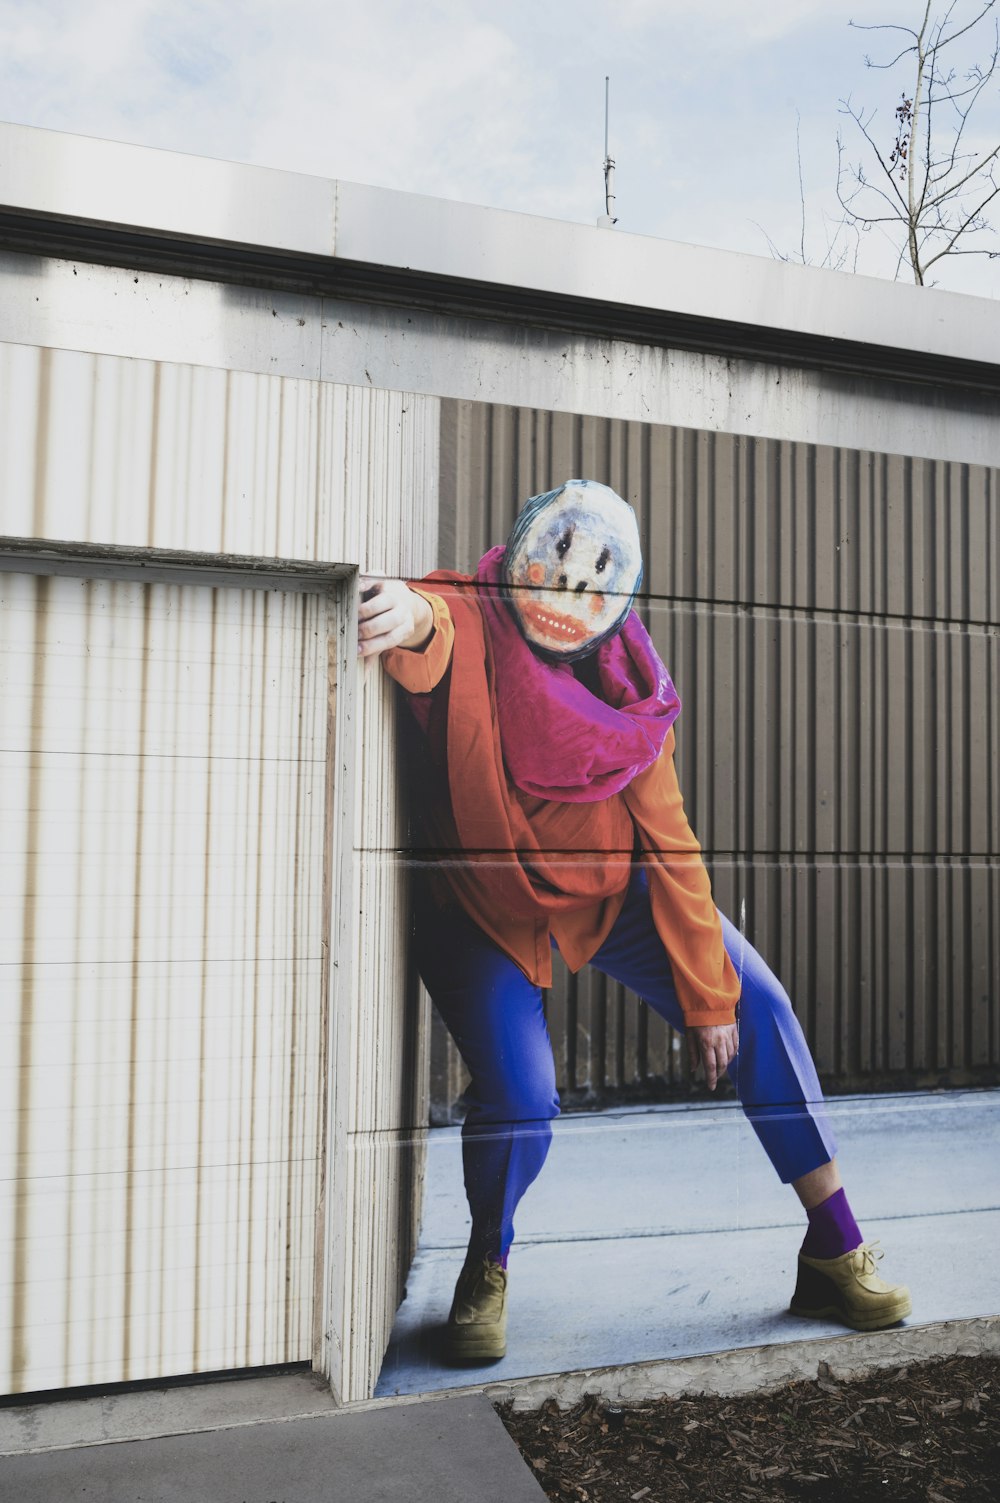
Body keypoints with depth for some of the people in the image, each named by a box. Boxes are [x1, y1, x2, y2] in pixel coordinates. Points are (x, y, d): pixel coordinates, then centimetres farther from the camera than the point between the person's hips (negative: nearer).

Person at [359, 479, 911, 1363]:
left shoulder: (628, 692, -13)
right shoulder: (467, 632, -22)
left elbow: (669, 845, -10)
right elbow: (430, 646, -48)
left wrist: (708, 995, -9)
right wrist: (411, 613, -74)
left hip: (609, 895, 3)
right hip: (483, 914, -3)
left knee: (757, 1006, -7)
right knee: (518, 1100, -19)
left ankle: (835, 1249, 9)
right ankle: (486, 1272, 16)